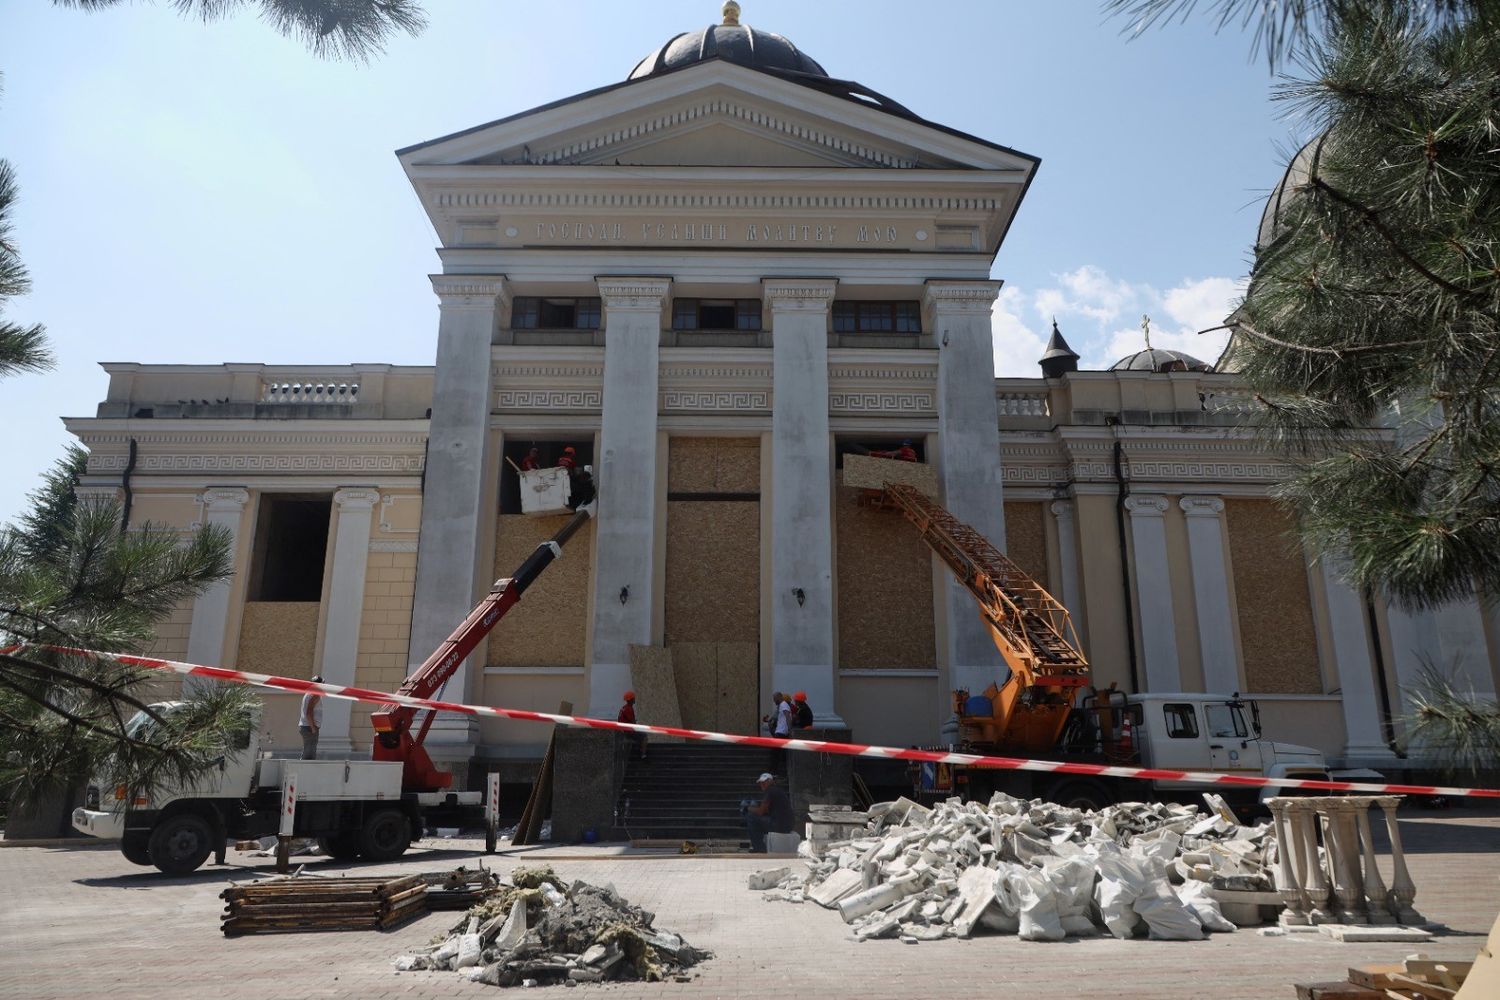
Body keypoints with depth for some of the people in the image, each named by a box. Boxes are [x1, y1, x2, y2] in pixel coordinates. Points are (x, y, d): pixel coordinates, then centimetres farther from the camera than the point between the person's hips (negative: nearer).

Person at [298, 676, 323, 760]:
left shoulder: (308, 694, 18)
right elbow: (309, 712, -21)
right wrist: (313, 728, -20)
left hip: (304, 726, 10)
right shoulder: (315, 695, -11)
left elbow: (301, 713, 22)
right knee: (309, 756, -11)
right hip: (309, 728, -10)